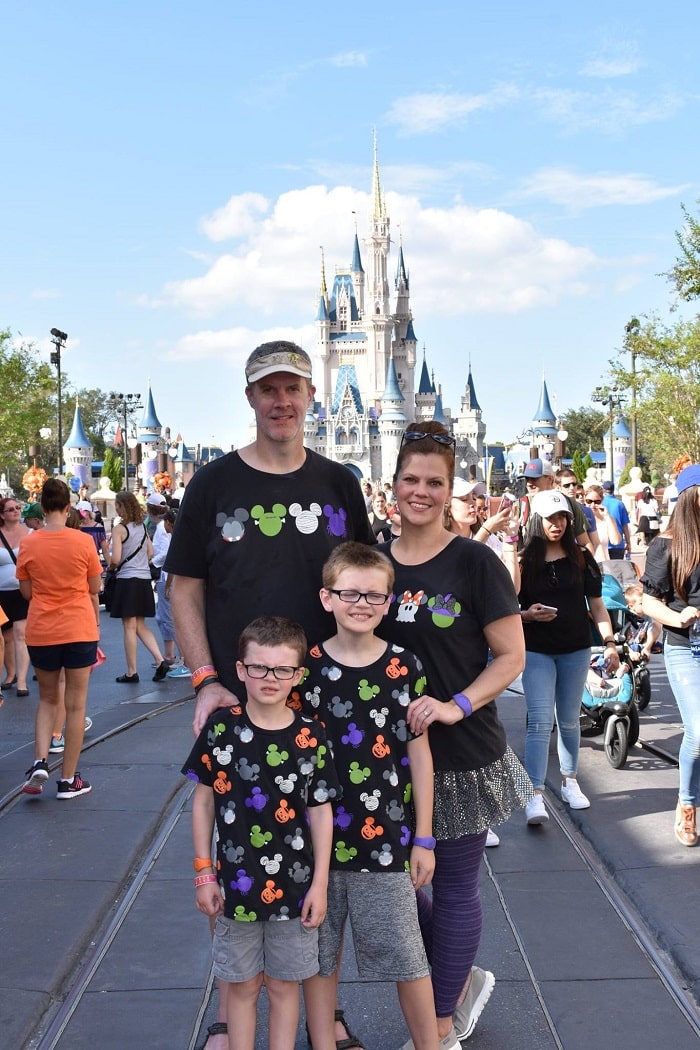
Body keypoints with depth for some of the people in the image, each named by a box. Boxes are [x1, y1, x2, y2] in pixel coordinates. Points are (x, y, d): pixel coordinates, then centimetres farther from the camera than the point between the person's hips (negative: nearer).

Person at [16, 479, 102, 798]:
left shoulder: (28, 544, -5)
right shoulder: (83, 542, -9)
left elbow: (27, 592, 2)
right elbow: (94, 589, 0)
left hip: (41, 632, 2)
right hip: (79, 630, -2)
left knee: (47, 699, 20)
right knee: (75, 704, 6)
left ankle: (40, 762, 2)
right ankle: (68, 780, 11)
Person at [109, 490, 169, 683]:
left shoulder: (119, 528, -12)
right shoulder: (142, 526, 9)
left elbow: (116, 559, -17)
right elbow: (150, 552, 13)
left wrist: (109, 567, 3)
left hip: (127, 580, -7)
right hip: (144, 578, 7)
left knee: (129, 627, 0)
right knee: (141, 626, 14)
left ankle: (132, 672, 5)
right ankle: (160, 661, 1)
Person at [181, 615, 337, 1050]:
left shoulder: (310, 736, -8)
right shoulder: (221, 729, -8)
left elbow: (321, 812, -3)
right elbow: (204, 801, -1)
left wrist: (320, 883, -3)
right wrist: (204, 873, -1)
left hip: (294, 884, 0)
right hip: (236, 883, 0)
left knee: (284, 983, 14)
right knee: (241, 985, 14)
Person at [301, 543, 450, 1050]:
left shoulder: (405, 667, -4)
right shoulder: (307, 667, -4)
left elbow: (419, 756, 1)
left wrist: (423, 838, 2)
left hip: (387, 839, -1)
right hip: (318, 838, 1)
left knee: (407, 958, 10)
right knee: (319, 955, 14)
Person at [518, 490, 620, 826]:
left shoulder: (581, 557, 5)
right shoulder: (524, 560, -1)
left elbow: (596, 604, 6)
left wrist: (609, 642, -3)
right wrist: (527, 615, -19)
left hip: (575, 650, 2)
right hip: (536, 650, -2)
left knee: (569, 721, 12)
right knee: (540, 721, -10)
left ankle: (569, 782, 29)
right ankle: (536, 796, -11)